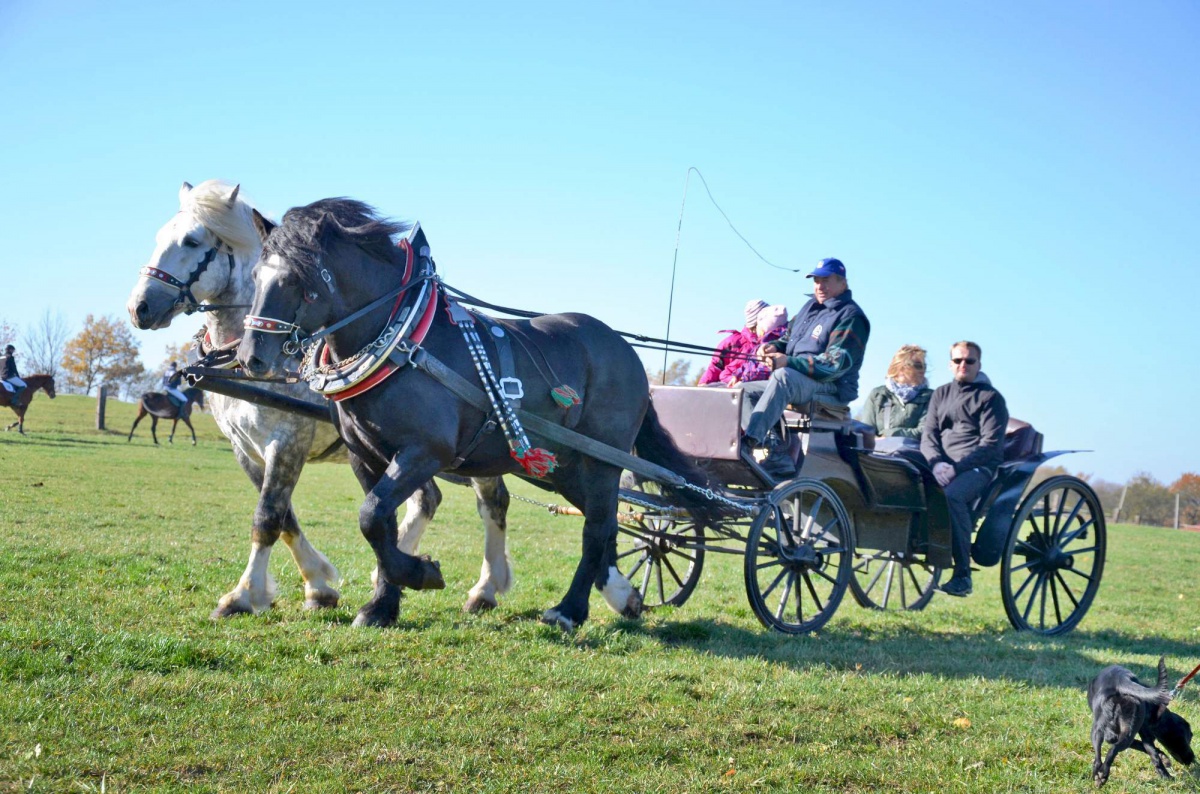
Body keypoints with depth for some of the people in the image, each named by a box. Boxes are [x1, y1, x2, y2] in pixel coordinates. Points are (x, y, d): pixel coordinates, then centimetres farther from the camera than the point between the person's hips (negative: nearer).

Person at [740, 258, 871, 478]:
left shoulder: (851, 317, -7)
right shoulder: (811, 307, 18)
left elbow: (836, 364, -18)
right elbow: (789, 337, 28)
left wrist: (789, 362, -26)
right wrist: (775, 346, 1)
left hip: (831, 388, -9)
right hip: (793, 384, 9)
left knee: (782, 376, -37)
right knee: (743, 391, -7)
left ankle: (748, 441, -50)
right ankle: (773, 449, -27)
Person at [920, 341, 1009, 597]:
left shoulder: (991, 397, 5)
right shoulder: (941, 394, 21)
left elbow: (990, 444, -5)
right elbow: (928, 436, 13)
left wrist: (957, 467, -17)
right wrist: (937, 462, -9)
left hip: (979, 467, -5)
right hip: (944, 466, 5)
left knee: (951, 494, -36)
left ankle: (963, 574, -31)